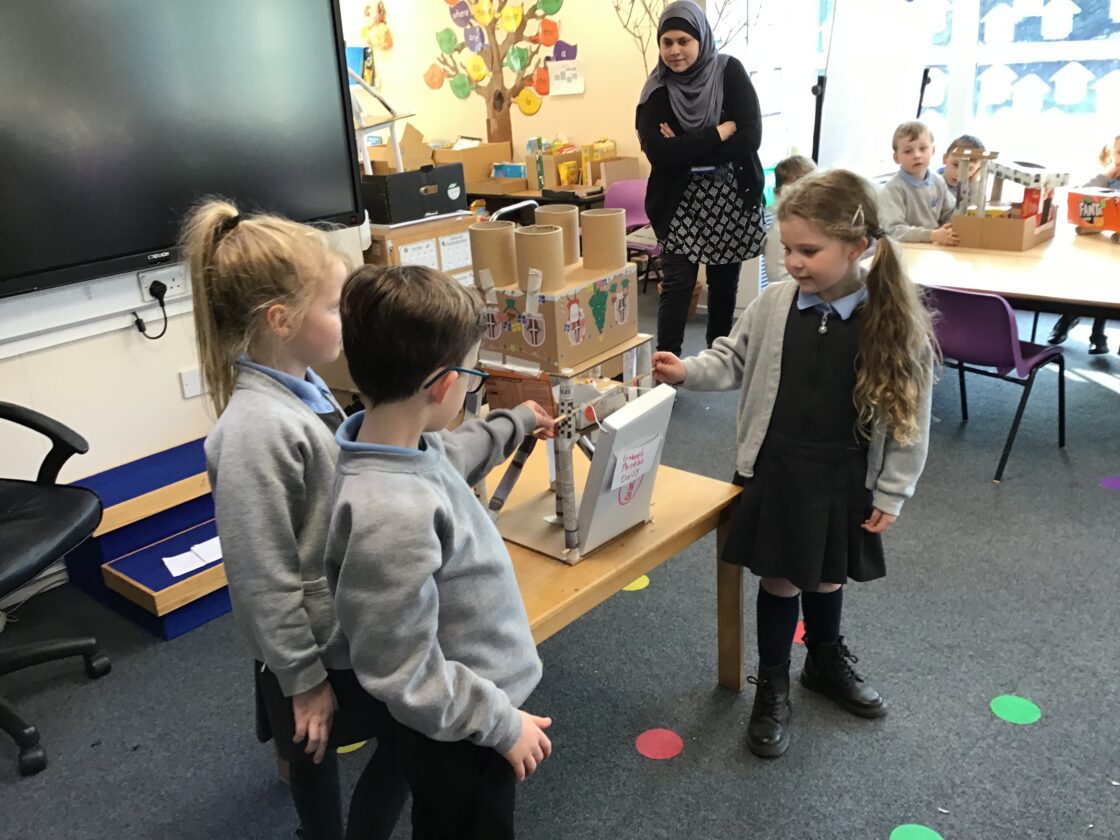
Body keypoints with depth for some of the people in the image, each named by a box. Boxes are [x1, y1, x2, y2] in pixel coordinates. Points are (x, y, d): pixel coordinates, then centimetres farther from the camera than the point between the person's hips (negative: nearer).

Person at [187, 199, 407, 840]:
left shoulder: (301, 385, -2)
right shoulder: (258, 429, -30)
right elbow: (262, 576, -25)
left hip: (352, 625, 8)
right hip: (316, 647, -8)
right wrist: (303, 680, -16)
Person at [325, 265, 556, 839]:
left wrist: (517, 423, 31)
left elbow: (448, 456, 16)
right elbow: (404, 674, -30)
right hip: (455, 734, -8)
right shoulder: (392, 514, -38)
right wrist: (503, 724, -17)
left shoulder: (401, 448, -10)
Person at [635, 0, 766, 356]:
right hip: (680, 204, -1)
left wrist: (685, 149, -16)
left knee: (725, 284, 11)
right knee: (676, 285, -9)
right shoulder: (657, 90, -4)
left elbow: (750, 137, -13)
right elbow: (660, 153, -19)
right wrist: (720, 131, -16)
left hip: (733, 201, 1)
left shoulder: (729, 72, -3)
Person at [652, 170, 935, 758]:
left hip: (846, 477, 0)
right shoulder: (772, 305, -10)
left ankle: (826, 661, 48)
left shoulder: (895, 322, -14)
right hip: (777, 470, 0)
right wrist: (687, 372, -14)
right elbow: (733, 360, 5)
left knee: (827, 576, 21)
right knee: (779, 578, 11)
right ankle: (772, 686, 31)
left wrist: (892, 493, -5)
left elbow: (910, 415, -7)